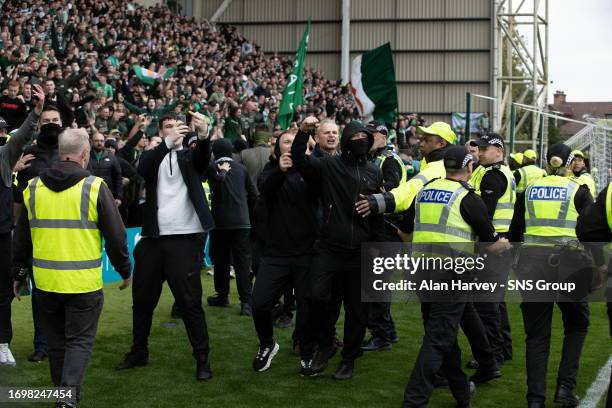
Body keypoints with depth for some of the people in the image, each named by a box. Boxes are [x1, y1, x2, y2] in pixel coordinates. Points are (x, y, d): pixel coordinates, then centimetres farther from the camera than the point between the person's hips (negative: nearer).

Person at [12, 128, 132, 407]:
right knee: (80, 339, 5)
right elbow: (115, 235, -6)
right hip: (83, 281, -4)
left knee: (56, 340, 18)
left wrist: (19, 274, 22)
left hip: (46, 280, 4)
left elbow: (21, 237, 11)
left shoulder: (33, 187, 3)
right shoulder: (94, 187, -9)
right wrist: (125, 271, 8)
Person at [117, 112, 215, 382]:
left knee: (189, 301, -3)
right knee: (142, 299, 13)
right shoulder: (152, 156, 9)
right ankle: (139, 352, 29)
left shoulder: (190, 157, 7)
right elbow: (142, 169, -14)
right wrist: (168, 143, -30)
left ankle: (202, 359, 5)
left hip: (184, 238, -3)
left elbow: (204, 157, -17)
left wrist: (203, 134, -39)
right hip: (153, 238, 3)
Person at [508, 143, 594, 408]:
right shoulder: (578, 191, 1)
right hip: (568, 263, -2)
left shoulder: (529, 190, 9)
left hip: (532, 264, 2)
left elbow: (515, 232, 13)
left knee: (537, 334, 9)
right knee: (576, 326, 19)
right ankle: (565, 387, 9)